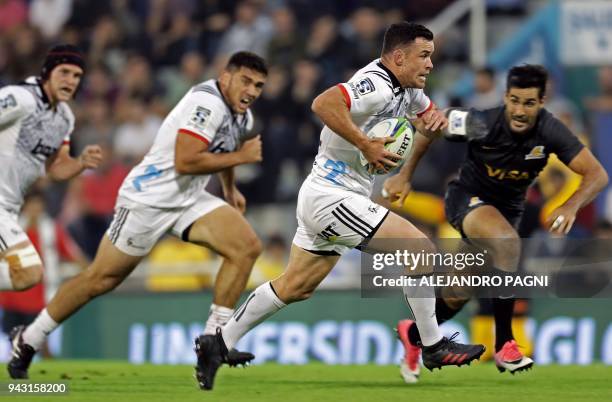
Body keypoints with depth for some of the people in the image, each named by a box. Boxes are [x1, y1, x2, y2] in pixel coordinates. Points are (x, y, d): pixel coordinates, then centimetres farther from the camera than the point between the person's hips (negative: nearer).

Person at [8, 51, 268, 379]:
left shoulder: (242, 118, 7)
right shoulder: (207, 103, -23)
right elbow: (185, 161, -32)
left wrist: (230, 189, 34)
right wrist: (240, 156, -23)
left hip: (189, 201, 8)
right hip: (148, 199, -8)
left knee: (246, 247, -11)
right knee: (102, 278, -1)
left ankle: (213, 340, -5)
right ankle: (27, 341, 15)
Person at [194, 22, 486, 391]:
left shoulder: (406, 89, 9)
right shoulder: (377, 86, -21)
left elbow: (428, 113, 27)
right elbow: (324, 104, -36)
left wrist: (435, 118, 3)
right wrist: (366, 144, -32)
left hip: (324, 198, 10)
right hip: (333, 197, -10)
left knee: (296, 287, 17)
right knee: (420, 250, -11)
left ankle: (220, 344, 23)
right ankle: (434, 347, -2)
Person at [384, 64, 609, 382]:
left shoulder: (550, 132, -24)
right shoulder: (482, 124, -28)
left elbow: (597, 174, -26)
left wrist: (572, 206, -44)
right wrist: (404, 176, -6)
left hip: (508, 207, 4)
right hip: (467, 198, -4)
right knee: (508, 243, -35)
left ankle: (414, 334, 41)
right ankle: (504, 344, -27)